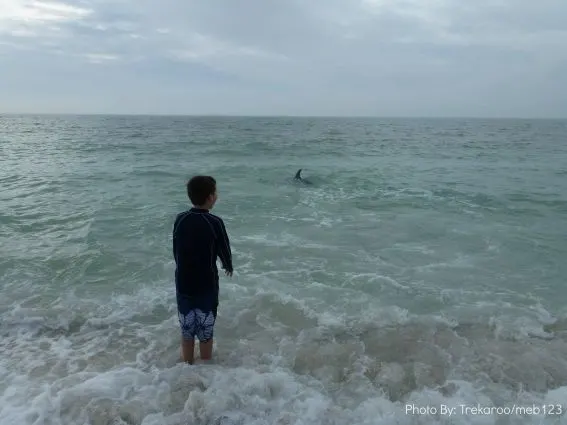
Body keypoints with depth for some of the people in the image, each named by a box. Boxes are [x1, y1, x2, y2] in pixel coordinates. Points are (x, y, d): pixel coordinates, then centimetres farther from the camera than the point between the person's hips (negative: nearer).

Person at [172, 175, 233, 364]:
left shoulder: (179, 220, -5)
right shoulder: (214, 222, -18)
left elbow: (176, 252, 4)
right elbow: (224, 251, -6)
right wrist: (229, 267, 15)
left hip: (183, 285, 4)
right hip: (206, 286, -3)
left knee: (186, 331, 17)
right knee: (206, 332, 13)